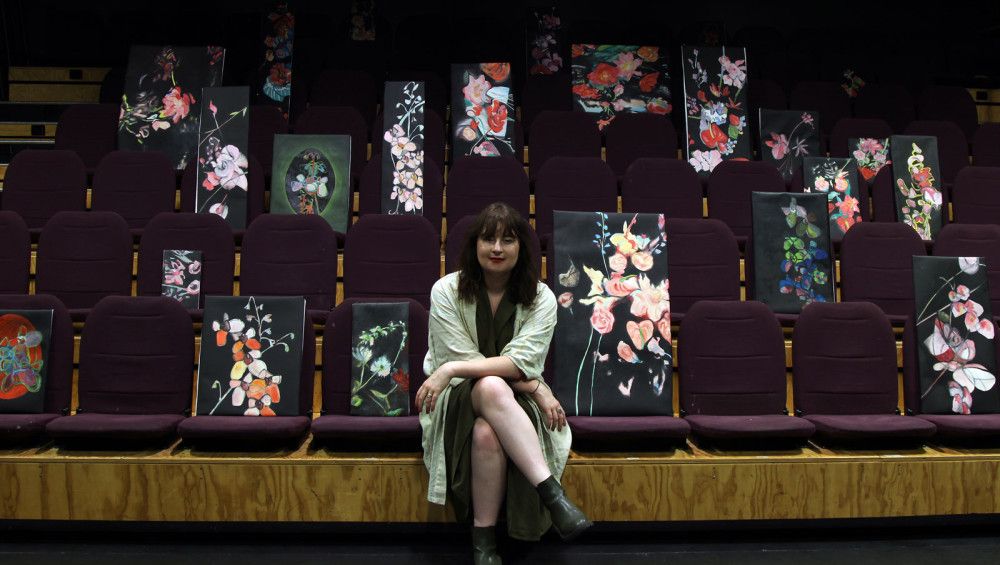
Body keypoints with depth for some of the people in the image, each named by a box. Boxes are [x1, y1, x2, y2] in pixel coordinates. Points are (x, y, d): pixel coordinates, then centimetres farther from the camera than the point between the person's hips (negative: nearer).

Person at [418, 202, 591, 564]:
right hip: (459, 399, -1)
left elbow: (522, 362, -17)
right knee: (492, 387, -39)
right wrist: (536, 389, -19)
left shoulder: (541, 298, -3)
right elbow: (463, 359, -12)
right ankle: (552, 494, -43)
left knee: (486, 433, -39)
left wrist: (452, 369, -29)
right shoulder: (446, 291, -6)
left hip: (512, 403, 1)